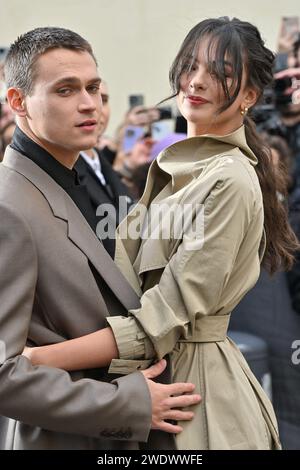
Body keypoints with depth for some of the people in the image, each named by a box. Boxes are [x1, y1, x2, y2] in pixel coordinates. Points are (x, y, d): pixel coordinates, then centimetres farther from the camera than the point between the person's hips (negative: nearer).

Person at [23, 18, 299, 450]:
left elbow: (166, 317, -24)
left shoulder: (231, 181, -19)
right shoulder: (176, 167, 8)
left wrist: (38, 359, -29)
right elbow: (136, 284, 9)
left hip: (193, 375, -7)